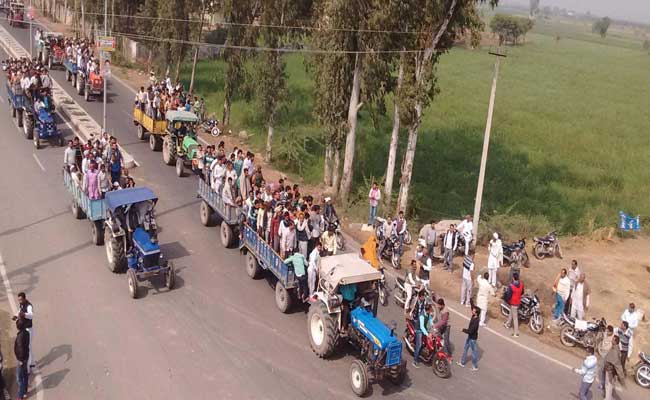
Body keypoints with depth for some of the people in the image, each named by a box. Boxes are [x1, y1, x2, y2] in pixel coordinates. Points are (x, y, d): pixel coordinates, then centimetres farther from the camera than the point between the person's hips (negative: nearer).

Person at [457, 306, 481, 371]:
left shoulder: (476, 321, -30)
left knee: (474, 351, 6)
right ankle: (462, 363, 34)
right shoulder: (473, 317, -7)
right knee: (465, 349, 20)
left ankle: (475, 367, 21)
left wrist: (464, 330, -15)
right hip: (470, 336, 9)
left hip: (472, 338, -9)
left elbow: (470, 331, -30)